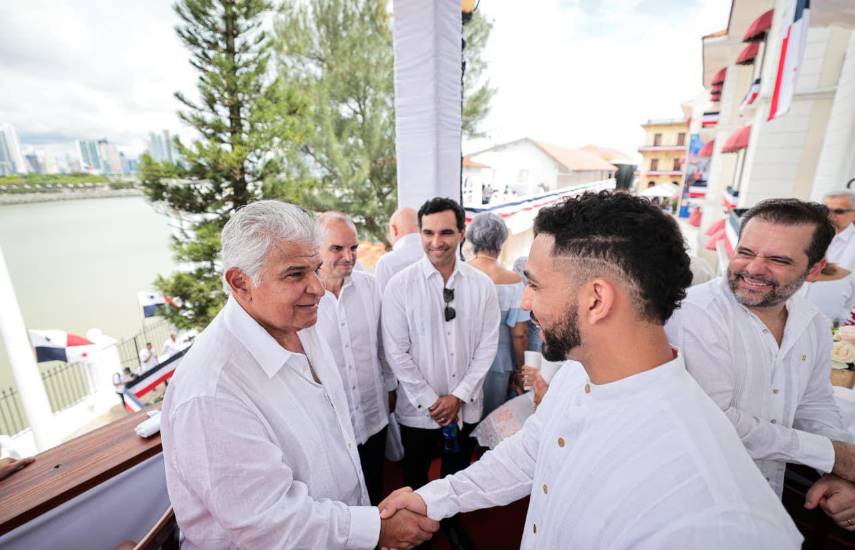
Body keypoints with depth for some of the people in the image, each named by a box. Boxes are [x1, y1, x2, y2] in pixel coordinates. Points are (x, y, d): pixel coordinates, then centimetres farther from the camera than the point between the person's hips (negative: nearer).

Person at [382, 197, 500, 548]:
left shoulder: (482, 285, -7)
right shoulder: (399, 286, -14)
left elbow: (488, 345, -4)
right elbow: (396, 353, -12)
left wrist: (458, 396, -8)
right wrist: (431, 401, -11)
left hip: (466, 407, 2)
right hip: (418, 410, -2)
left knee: (458, 475, 26)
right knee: (416, 480, 22)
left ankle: (451, 521, 54)